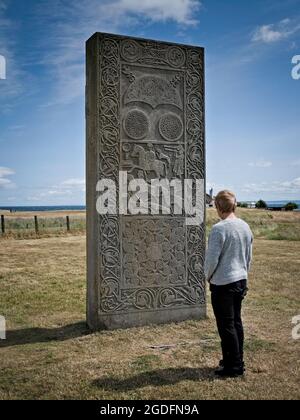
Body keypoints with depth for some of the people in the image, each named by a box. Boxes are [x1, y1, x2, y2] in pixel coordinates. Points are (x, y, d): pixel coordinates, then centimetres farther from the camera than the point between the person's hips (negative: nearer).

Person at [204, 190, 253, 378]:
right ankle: (238, 361, 28)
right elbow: (249, 257, 12)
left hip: (223, 283, -8)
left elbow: (212, 258, -17)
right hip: (241, 280, 8)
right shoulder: (245, 227, 4)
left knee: (226, 325, 3)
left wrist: (208, 276, 1)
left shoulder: (219, 229, -20)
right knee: (237, 322, 17)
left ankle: (234, 366, 11)